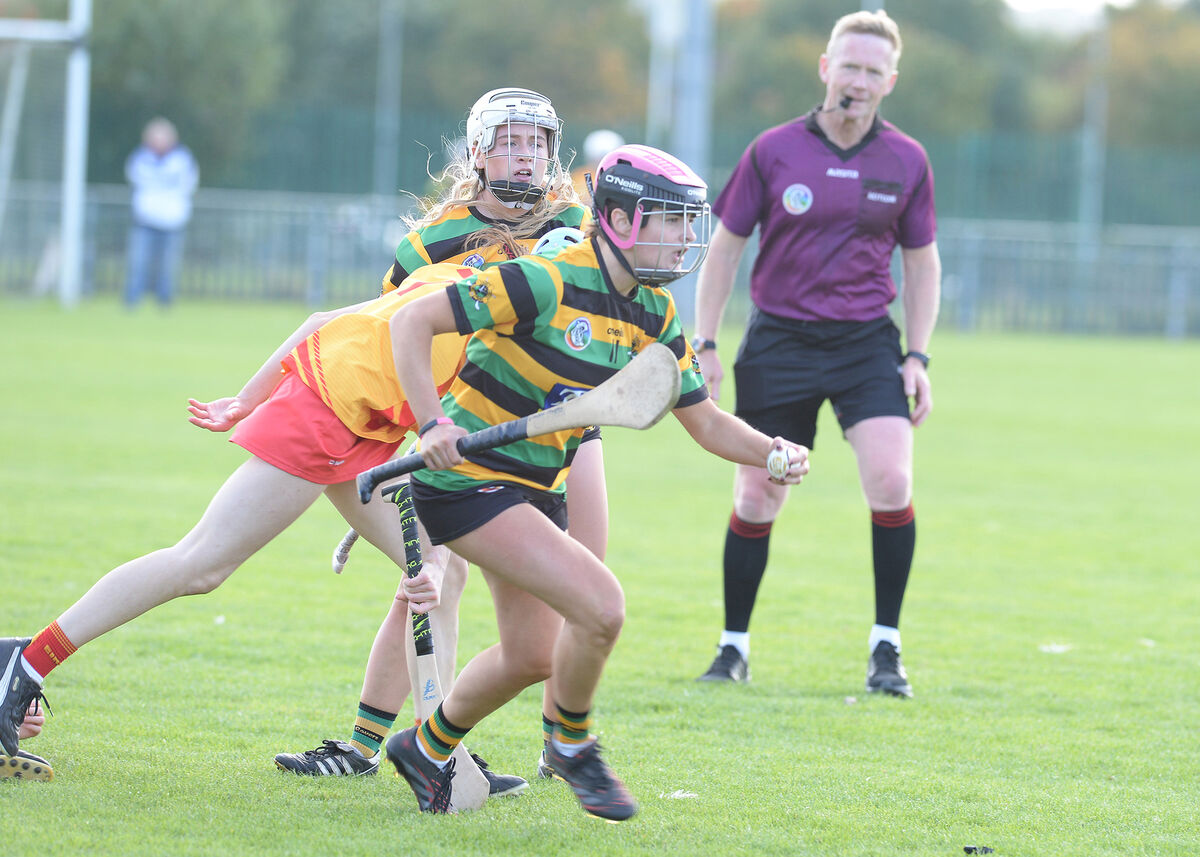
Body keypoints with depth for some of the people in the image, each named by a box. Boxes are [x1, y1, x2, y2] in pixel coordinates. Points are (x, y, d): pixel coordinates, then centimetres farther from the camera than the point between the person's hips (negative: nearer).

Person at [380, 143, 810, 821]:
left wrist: (774, 453, -13)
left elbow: (705, 420, 6)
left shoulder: (655, 314, 1)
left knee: (533, 656, 18)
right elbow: (412, 321, -22)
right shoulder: (549, 282, -23)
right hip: (467, 479, -9)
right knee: (601, 605, -21)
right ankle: (573, 745, 5)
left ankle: (428, 748, 42)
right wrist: (433, 424, -32)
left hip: (539, 486, 9)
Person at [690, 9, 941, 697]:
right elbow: (725, 248, 5)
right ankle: (734, 649, 17)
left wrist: (917, 357, 3)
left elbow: (923, 264, 11)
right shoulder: (773, 152, -3)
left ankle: (886, 648, -3)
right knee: (756, 498, 1)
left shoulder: (907, 162, 1)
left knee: (891, 481, -16)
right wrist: (705, 345, 0)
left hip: (867, 342, 0)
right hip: (779, 342, 0)